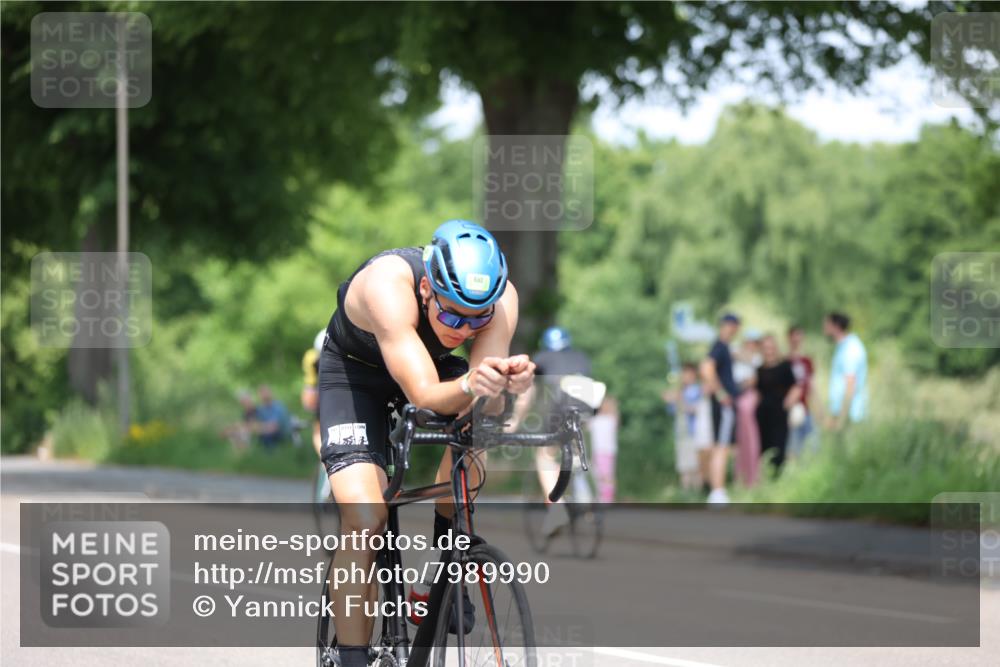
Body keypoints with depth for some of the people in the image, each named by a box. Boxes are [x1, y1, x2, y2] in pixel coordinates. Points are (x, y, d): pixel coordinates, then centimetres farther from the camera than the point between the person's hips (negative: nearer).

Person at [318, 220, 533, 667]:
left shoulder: (500, 298, -29)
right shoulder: (389, 285, -40)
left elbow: (485, 404, -35)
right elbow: (424, 395, -46)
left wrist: (504, 384, -58)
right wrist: (469, 386, -66)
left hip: (435, 365, 4)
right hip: (354, 372, -4)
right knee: (364, 520, -21)